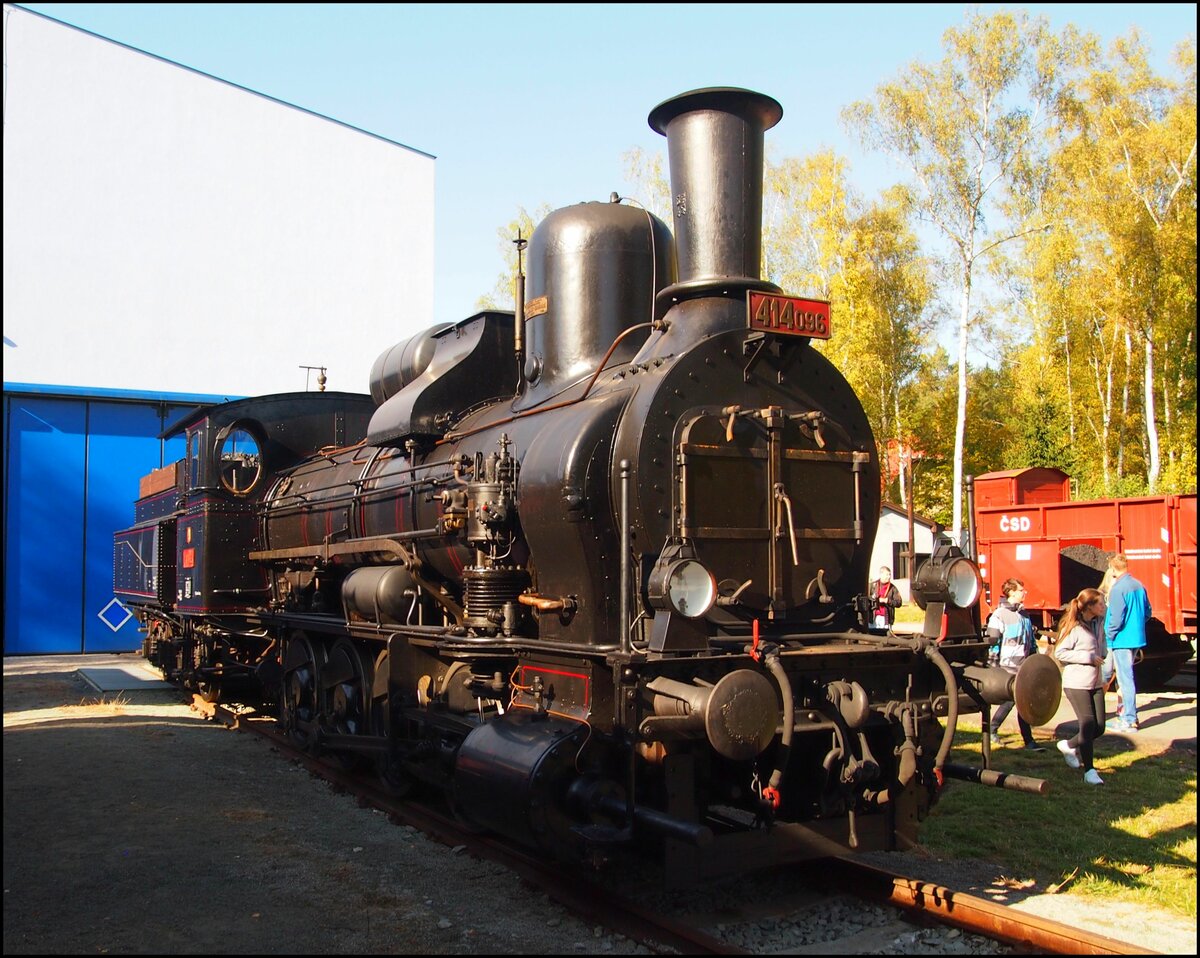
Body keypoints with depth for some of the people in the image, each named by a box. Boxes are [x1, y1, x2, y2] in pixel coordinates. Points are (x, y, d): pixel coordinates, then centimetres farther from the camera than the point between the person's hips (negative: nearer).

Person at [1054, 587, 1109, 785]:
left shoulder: (1097, 625, 10)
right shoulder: (1073, 627, -14)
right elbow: (1059, 652, -17)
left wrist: (1102, 655, 1)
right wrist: (1088, 657, -17)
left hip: (1095, 683, 8)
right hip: (1076, 684, -8)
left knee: (1099, 727, 6)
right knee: (1088, 724, -8)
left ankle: (1069, 746, 30)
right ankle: (1089, 771, 1)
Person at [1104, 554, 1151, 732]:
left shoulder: (1118, 588, -18)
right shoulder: (1139, 586, 7)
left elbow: (1116, 618, -20)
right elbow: (1147, 612, 13)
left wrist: (1109, 635, -6)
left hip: (1122, 639, -8)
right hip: (1137, 638, 8)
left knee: (1125, 679, -3)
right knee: (1126, 677, 20)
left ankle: (1130, 720, 1)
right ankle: (1126, 712, 28)